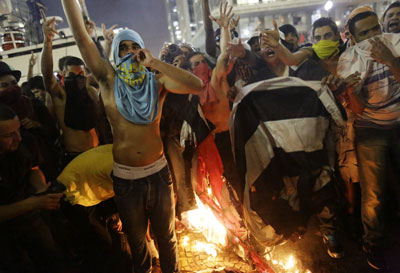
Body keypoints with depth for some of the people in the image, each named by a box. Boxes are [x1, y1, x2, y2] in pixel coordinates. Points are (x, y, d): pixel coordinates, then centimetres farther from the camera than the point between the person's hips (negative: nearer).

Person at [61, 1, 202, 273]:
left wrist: (155, 62, -18)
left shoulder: (156, 81, -2)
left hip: (159, 172, 0)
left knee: (166, 235, 18)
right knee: (136, 238, 21)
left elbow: (196, 85, -18)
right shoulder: (109, 79, -2)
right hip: (125, 177, 0)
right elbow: (82, 37, -11)